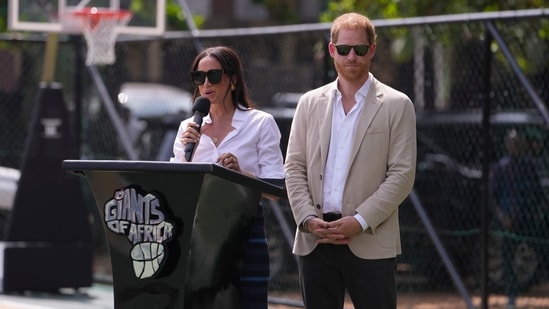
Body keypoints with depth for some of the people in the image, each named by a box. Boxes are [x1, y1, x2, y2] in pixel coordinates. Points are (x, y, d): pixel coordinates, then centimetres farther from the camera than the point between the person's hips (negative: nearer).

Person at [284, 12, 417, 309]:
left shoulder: (396, 105, 2)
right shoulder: (310, 103, 12)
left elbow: (402, 174, -4)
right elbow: (294, 168, 9)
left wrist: (360, 221, -13)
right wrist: (308, 219, -6)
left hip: (370, 243, -3)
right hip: (314, 240, 3)